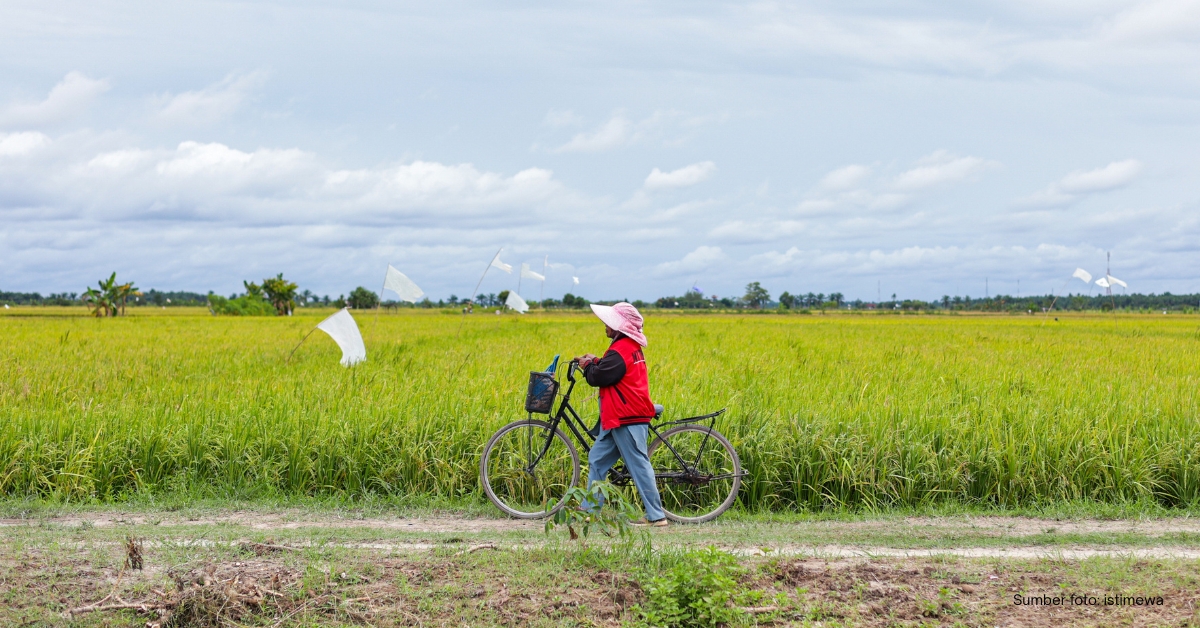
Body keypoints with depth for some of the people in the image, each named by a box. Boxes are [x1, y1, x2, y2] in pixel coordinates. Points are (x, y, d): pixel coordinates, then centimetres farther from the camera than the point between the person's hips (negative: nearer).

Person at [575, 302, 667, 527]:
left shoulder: (620, 351, -18)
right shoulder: (631, 346, 14)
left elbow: (598, 377, -17)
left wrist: (587, 366, 2)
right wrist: (596, 361, 11)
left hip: (627, 420, -11)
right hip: (621, 417, 11)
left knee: (639, 466, -6)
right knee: (596, 460, 14)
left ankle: (656, 516, -1)